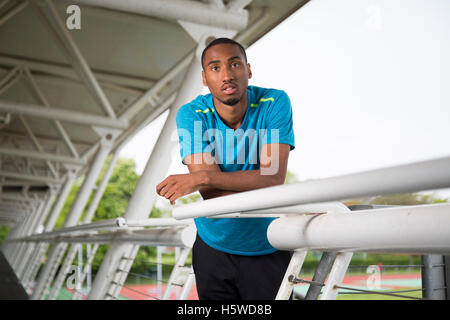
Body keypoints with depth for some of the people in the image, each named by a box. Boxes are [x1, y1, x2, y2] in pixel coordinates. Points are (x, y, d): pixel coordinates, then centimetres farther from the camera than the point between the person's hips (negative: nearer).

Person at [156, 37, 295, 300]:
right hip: (214, 247, 1)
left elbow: (274, 177, -24)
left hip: (268, 248, -1)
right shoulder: (191, 115, -13)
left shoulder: (275, 103, -14)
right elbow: (210, 194, -20)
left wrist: (202, 178, -32)